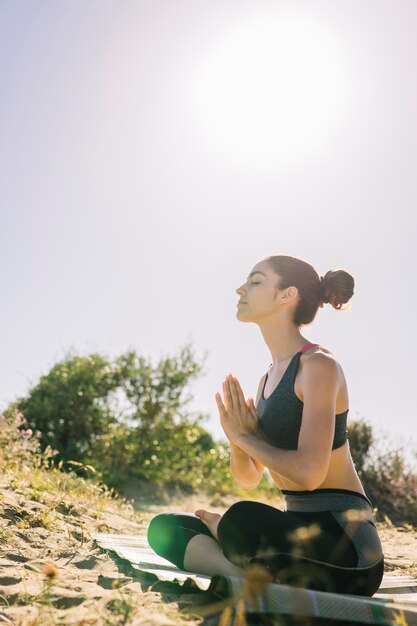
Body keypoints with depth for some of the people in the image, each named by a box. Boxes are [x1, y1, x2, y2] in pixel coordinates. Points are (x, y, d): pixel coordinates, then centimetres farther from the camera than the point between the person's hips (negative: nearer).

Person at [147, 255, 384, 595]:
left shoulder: (319, 364, -12)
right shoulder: (269, 377, 12)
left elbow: (310, 472, -24)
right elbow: (248, 479, 14)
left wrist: (247, 437, -9)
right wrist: (237, 437, -6)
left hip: (343, 540, -8)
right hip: (298, 527, 8)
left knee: (241, 519, -37)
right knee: (164, 526, -1)